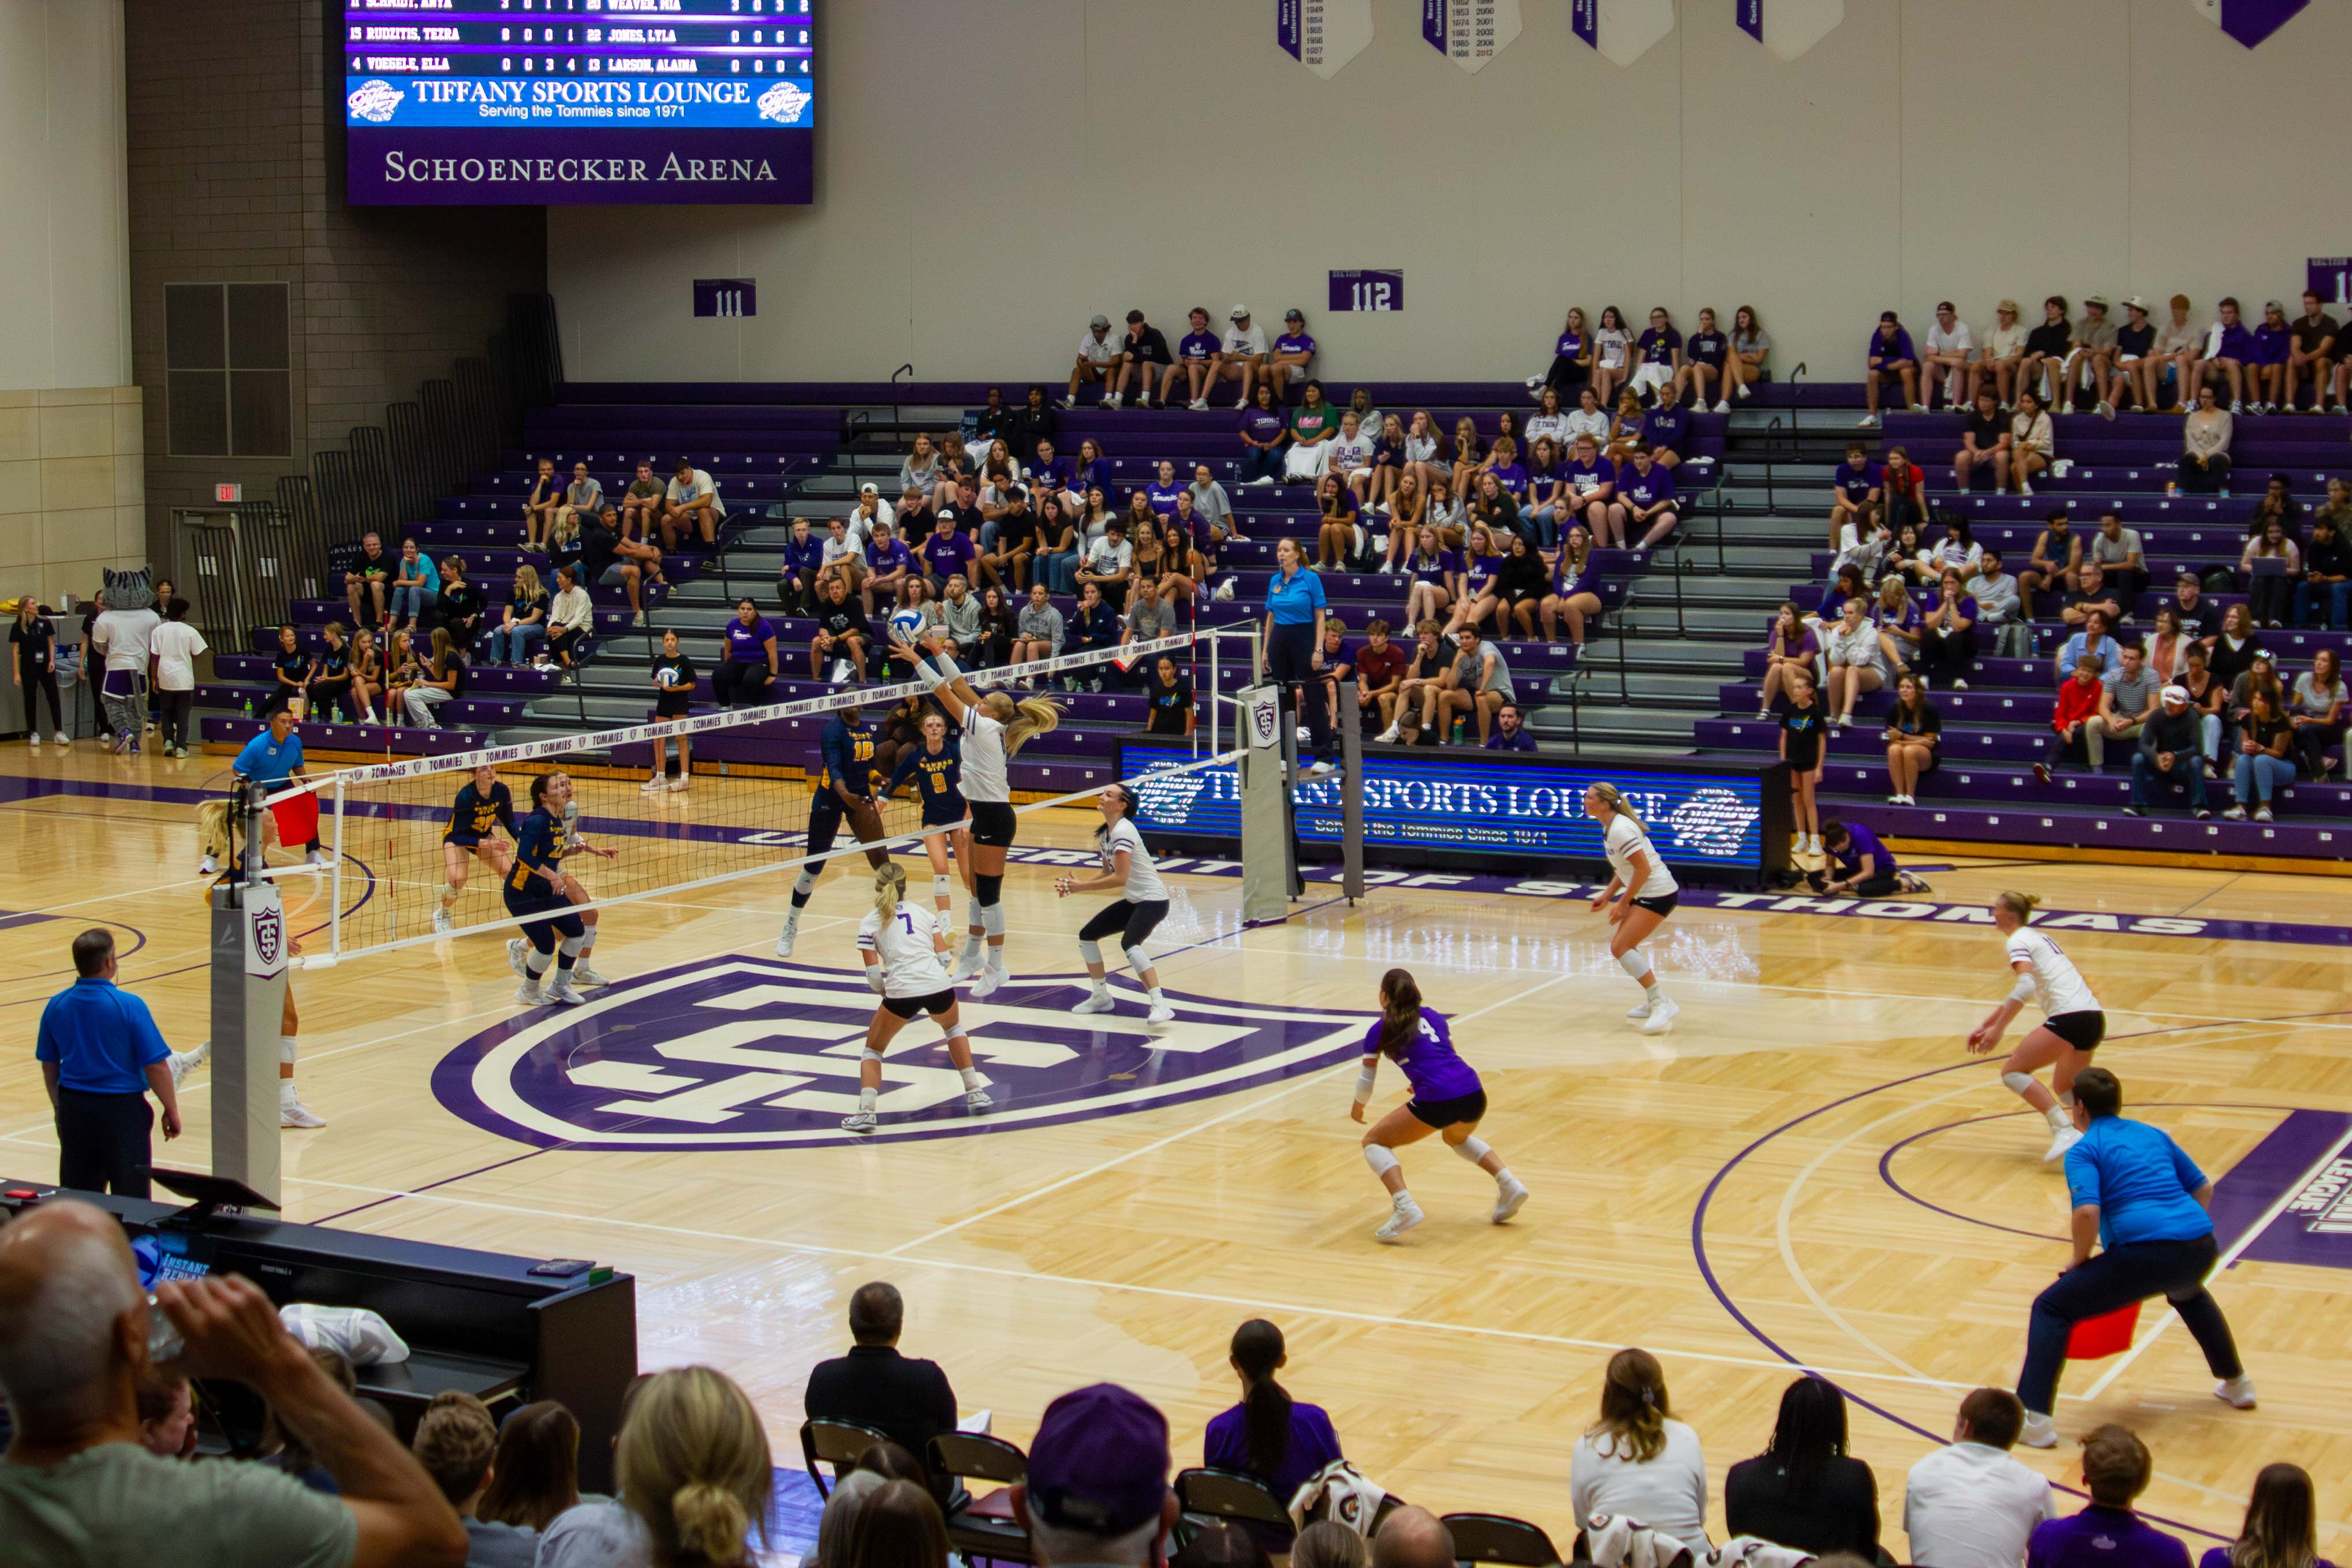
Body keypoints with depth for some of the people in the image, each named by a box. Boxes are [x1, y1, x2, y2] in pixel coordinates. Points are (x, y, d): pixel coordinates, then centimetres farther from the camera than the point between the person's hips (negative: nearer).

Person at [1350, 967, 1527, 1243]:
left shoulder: (1379, 1031, 9)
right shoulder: (1434, 1016, 21)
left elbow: (1367, 1080, 18)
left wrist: (1358, 1106, 37)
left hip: (1436, 1102, -6)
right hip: (1475, 1095, 6)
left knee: (1374, 1142, 11)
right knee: (1457, 1137, 38)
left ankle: (1405, 1207, -11)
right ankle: (1509, 1184, 21)